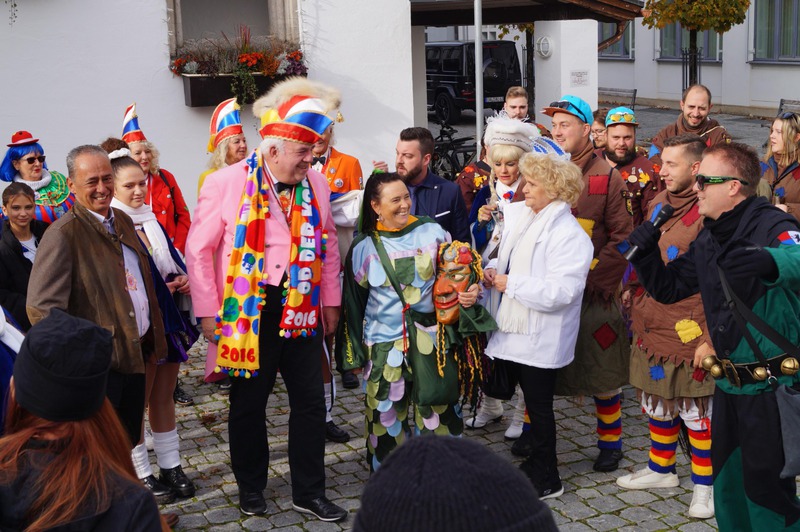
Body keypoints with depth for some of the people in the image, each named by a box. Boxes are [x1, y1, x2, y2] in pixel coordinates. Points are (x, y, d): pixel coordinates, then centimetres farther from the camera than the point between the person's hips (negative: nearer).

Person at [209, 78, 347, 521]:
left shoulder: (315, 184, 1)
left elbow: (328, 244, 12)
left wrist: (330, 302, 12)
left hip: (302, 311, 3)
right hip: (248, 312, -3)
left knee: (310, 401, 8)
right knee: (248, 403, 12)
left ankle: (309, 492, 23)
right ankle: (250, 486, 32)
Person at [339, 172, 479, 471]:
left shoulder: (431, 232, 1)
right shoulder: (365, 247, 1)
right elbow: (353, 302, 7)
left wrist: (469, 292, -10)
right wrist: (354, 354, 7)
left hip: (431, 340, 0)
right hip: (384, 343, 0)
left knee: (438, 412, 3)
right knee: (386, 413, 6)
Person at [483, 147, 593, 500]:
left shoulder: (569, 235, -18)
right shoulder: (518, 216, 6)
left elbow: (560, 291, -27)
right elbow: (507, 258, 21)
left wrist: (510, 284, -20)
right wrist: (493, 271, -1)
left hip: (541, 338, -7)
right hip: (516, 331, 7)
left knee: (539, 404, 3)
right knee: (531, 400, 19)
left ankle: (547, 479, 18)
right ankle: (535, 463, 35)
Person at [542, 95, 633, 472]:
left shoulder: (606, 177, -5)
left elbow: (622, 236, -8)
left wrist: (596, 277, -14)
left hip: (594, 292, -4)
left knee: (601, 368, 5)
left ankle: (610, 442, 21)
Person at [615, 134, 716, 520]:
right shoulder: (658, 204, 8)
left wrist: (710, 338, -17)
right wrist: (632, 291, 18)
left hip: (688, 335, -7)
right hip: (650, 329, 8)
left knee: (696, 413, 6)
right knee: (657, 405, 20)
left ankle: (704, 483, 22)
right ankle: (661, 470, 39)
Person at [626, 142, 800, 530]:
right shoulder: (708, 239, 6)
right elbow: (668, 287, 15)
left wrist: (766, 261, -61)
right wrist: (645, 252, -2)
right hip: (729, 381, 8)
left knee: (765, 485, 0)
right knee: (727, 477, 19)